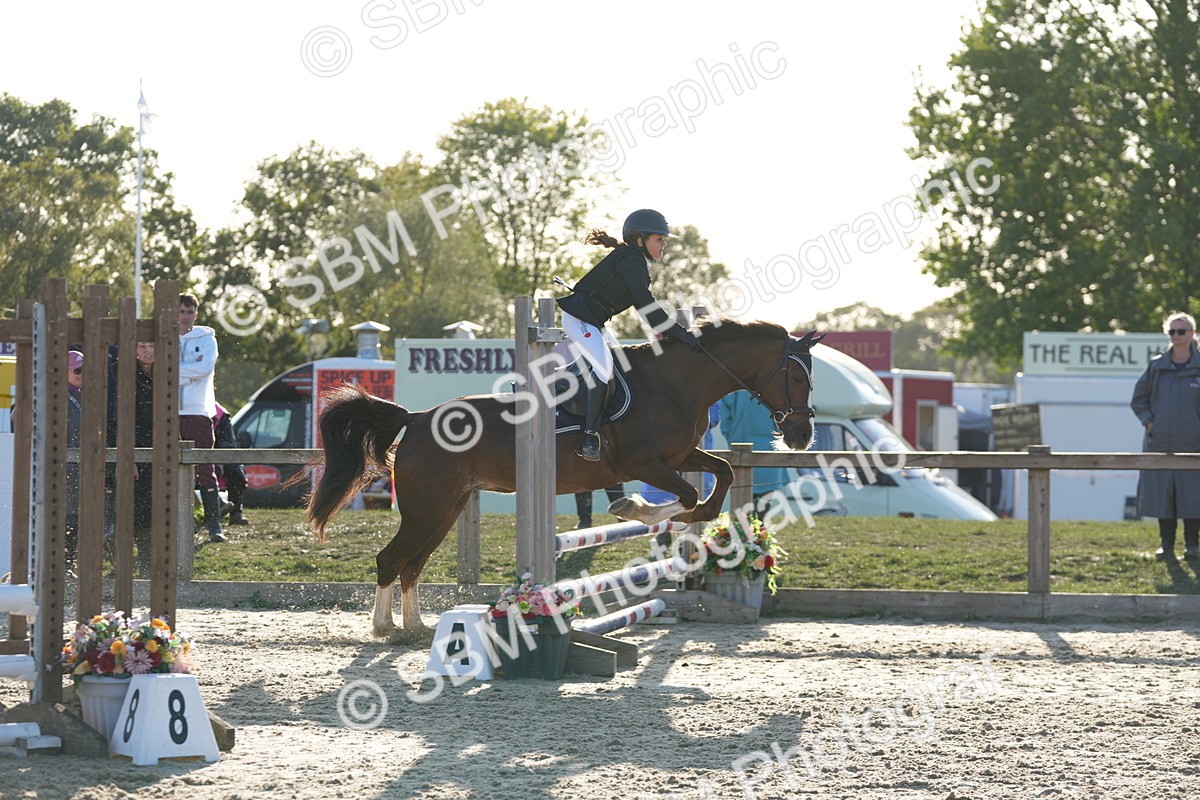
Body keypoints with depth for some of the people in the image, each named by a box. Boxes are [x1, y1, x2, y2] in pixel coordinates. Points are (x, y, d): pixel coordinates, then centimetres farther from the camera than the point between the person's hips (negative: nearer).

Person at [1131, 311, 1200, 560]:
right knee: (1162, 492, 3)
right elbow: (1138, 398, 15)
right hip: (1160, 442, 2)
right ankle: (1167, 545, 11)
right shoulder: (1157, 367, 7)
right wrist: (1149, 421, 2)